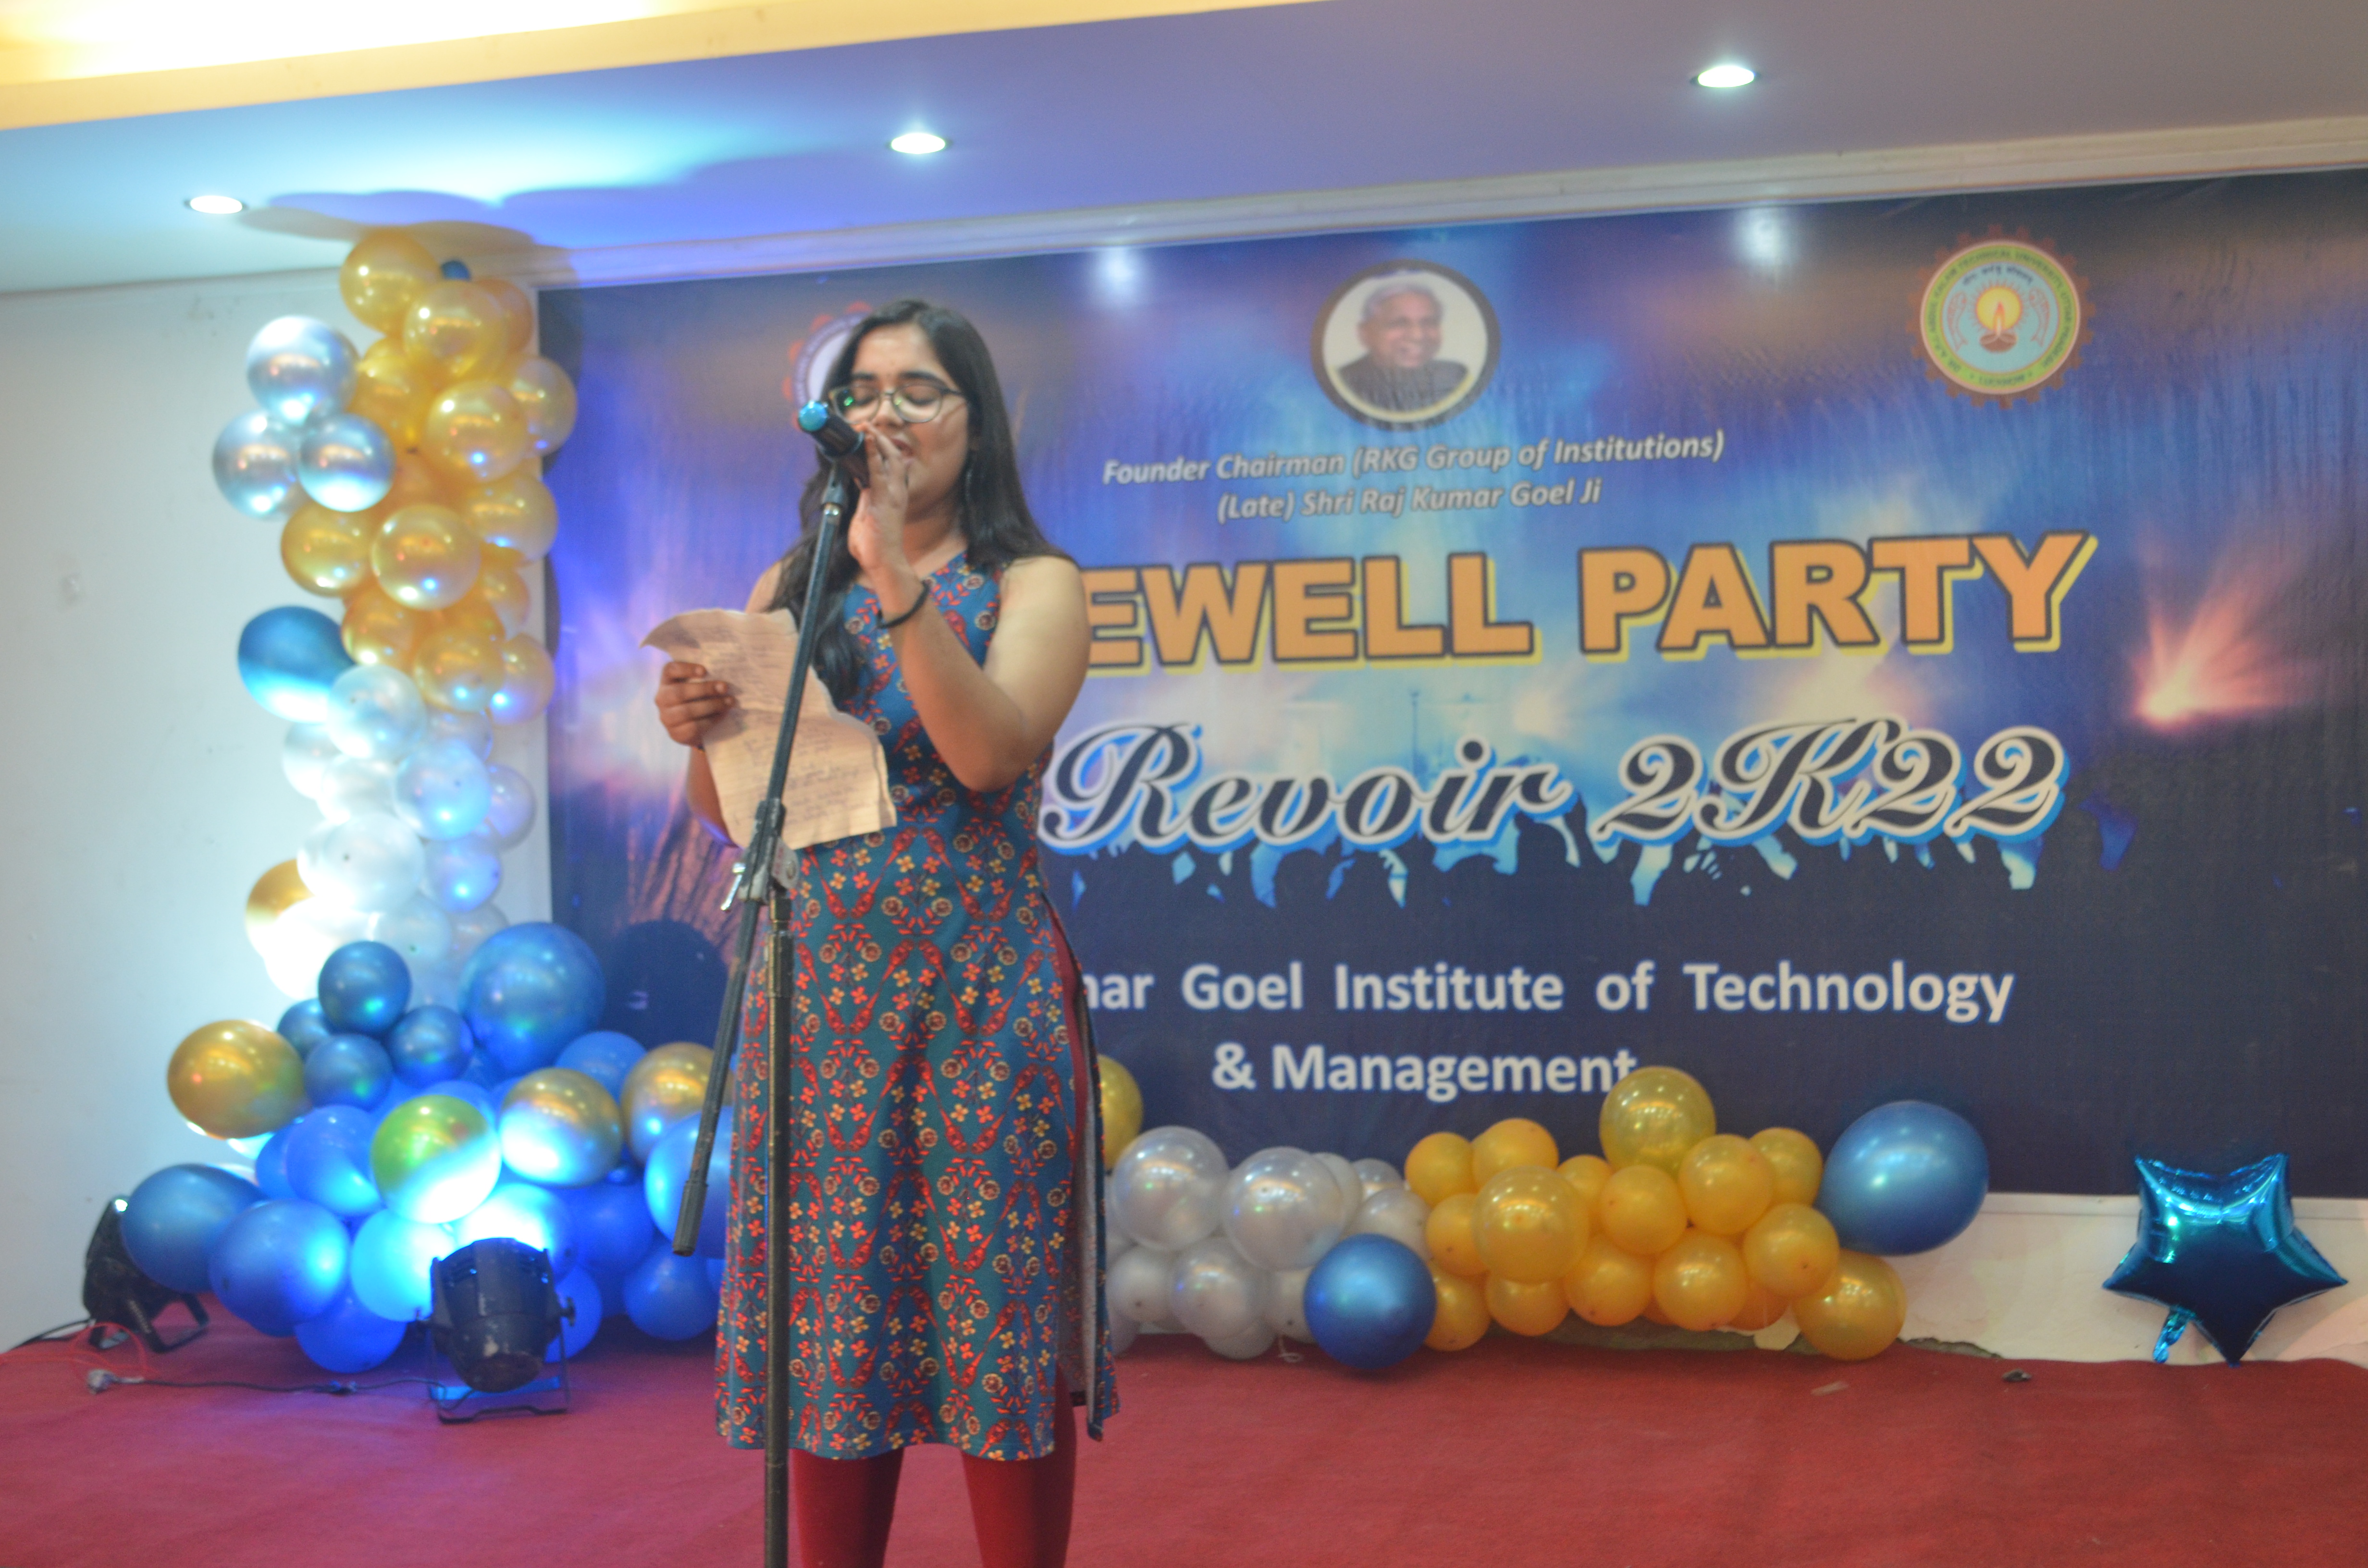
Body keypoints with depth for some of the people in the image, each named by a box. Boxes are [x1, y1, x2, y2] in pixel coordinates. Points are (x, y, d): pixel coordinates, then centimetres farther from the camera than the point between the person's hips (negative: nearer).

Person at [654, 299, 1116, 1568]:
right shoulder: (789, 590, 12)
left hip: (980, 995, -3)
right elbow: (730, 808, 12)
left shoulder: (1032, 586, 1)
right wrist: (698, 729, -9)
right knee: (833, 1317, 6)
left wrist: (894, 574, -22)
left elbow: (989, 750, -18)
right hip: (818, 992, 3)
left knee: (994, 1318, 0)